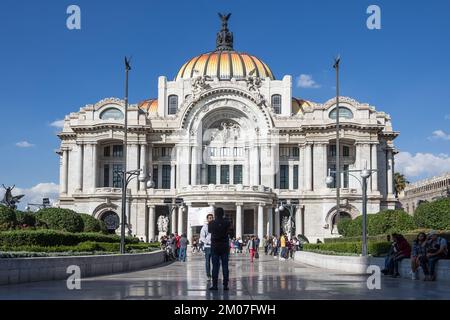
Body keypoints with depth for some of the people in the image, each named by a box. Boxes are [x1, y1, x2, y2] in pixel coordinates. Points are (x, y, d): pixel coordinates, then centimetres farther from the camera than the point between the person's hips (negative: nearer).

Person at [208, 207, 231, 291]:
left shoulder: (211, 223, -5)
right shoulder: (227, 223, -5)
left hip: (214, 246, 0)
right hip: (225, 246, 0)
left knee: (215, 266, 2)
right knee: (225, 266, 4)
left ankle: (214, 285, 1)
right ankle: (225, 285, 3)